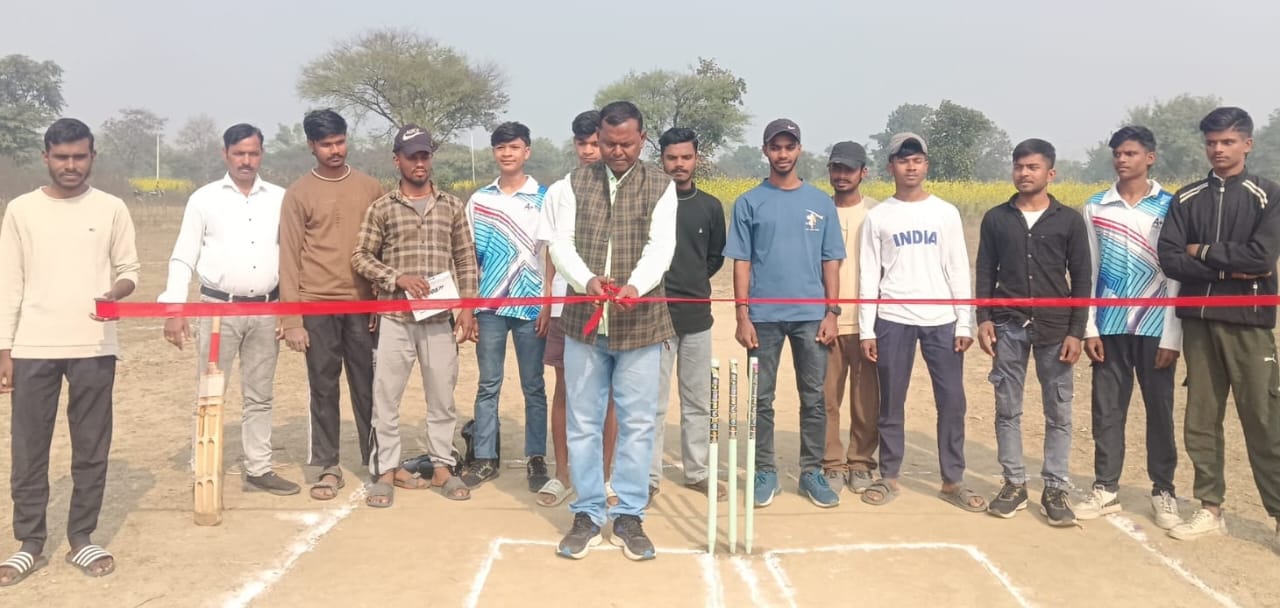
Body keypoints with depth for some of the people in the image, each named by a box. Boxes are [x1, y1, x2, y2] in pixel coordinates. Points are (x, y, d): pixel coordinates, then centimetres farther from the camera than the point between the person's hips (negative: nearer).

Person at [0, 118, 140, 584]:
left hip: (94, 347, 0)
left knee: (92, 448, 6)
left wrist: (115, 293, -17)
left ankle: (82, 539, 18)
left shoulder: (111, 209, 3)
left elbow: (129, 271, 7)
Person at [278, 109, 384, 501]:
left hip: (363, 305, 1)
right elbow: (289, 257, -1)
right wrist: (291, 318, -6)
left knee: (368, 387, 6)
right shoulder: (298, 194, 2)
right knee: (323, 389, 5)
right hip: (317, 307, -1)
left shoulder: (370, 188, 7)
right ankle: (328, 468, 14)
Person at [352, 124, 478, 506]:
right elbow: (360, 257, 2)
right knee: (385, 396, 3)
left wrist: (467, 308, 0)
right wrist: (398, 278, -12)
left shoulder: (452, 206, 7)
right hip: (395, 318, -1)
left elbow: (466, 260, 7)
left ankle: (442, 467, 21)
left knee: (442, 395, 8)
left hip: (440, 317, 1)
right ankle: (386, 471, 15)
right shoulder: (382, 208, 2)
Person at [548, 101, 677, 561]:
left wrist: (635, 285, -30)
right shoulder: (575, 184, 7)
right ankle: (587, 514, 20)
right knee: (583, 423, 7)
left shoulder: (661, 187, 3)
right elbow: (561, 244, -2)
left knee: (638, 423, 4)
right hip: (584, 321, 2)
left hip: (640, 323, -1)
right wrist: (587, 279, -23)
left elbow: (661, 246, -10)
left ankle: (629, 516, 17)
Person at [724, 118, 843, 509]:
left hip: (811, 315, 1)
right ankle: (765, 473, 16)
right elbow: (741, 263, 1)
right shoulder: (749, 203, 3)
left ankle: (812, 472, 18)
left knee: (814, 398, 6)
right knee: (762, 398, 5)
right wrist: (742, 316, -6)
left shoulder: (821, 203, 7)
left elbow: (831, 262, 7)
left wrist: (832, 312, -1)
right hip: (764, 316, -1)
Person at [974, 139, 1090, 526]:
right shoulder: (996, 218, 6)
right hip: (1008, 325, 1)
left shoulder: (1069, 220, 2)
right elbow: (985, 273, 7)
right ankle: (1014, 484, 16)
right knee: (1007, 409, 5)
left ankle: (1055, 490, 12)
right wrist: (983, 319, -4)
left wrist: (1076, 331, -5)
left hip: (1054, 327, -1)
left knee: (1059, 411, 3)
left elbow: (1081, 279, 1)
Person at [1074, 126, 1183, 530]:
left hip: (1155, 328, -2)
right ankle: (1106, 489, 17)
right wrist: (1088, 328, 0)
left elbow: (1178, 274, -3)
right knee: (1107, 411, 6)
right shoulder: (1096, 207, 5)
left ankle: (1163, 492, 20)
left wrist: (1172, 336, -8)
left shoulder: (1171, 207, -1)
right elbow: (1089, 271, 5)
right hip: (1110, 328, 2)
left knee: (1160, 411, 7)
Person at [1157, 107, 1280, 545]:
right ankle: (1210, 509, 18)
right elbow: (1169, 260, -2)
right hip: (1198, 320, 3)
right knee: (1201, 419, 8)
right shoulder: (1187, 199, 9)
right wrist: (1229, 268, -10)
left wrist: (1203, 252, -6)